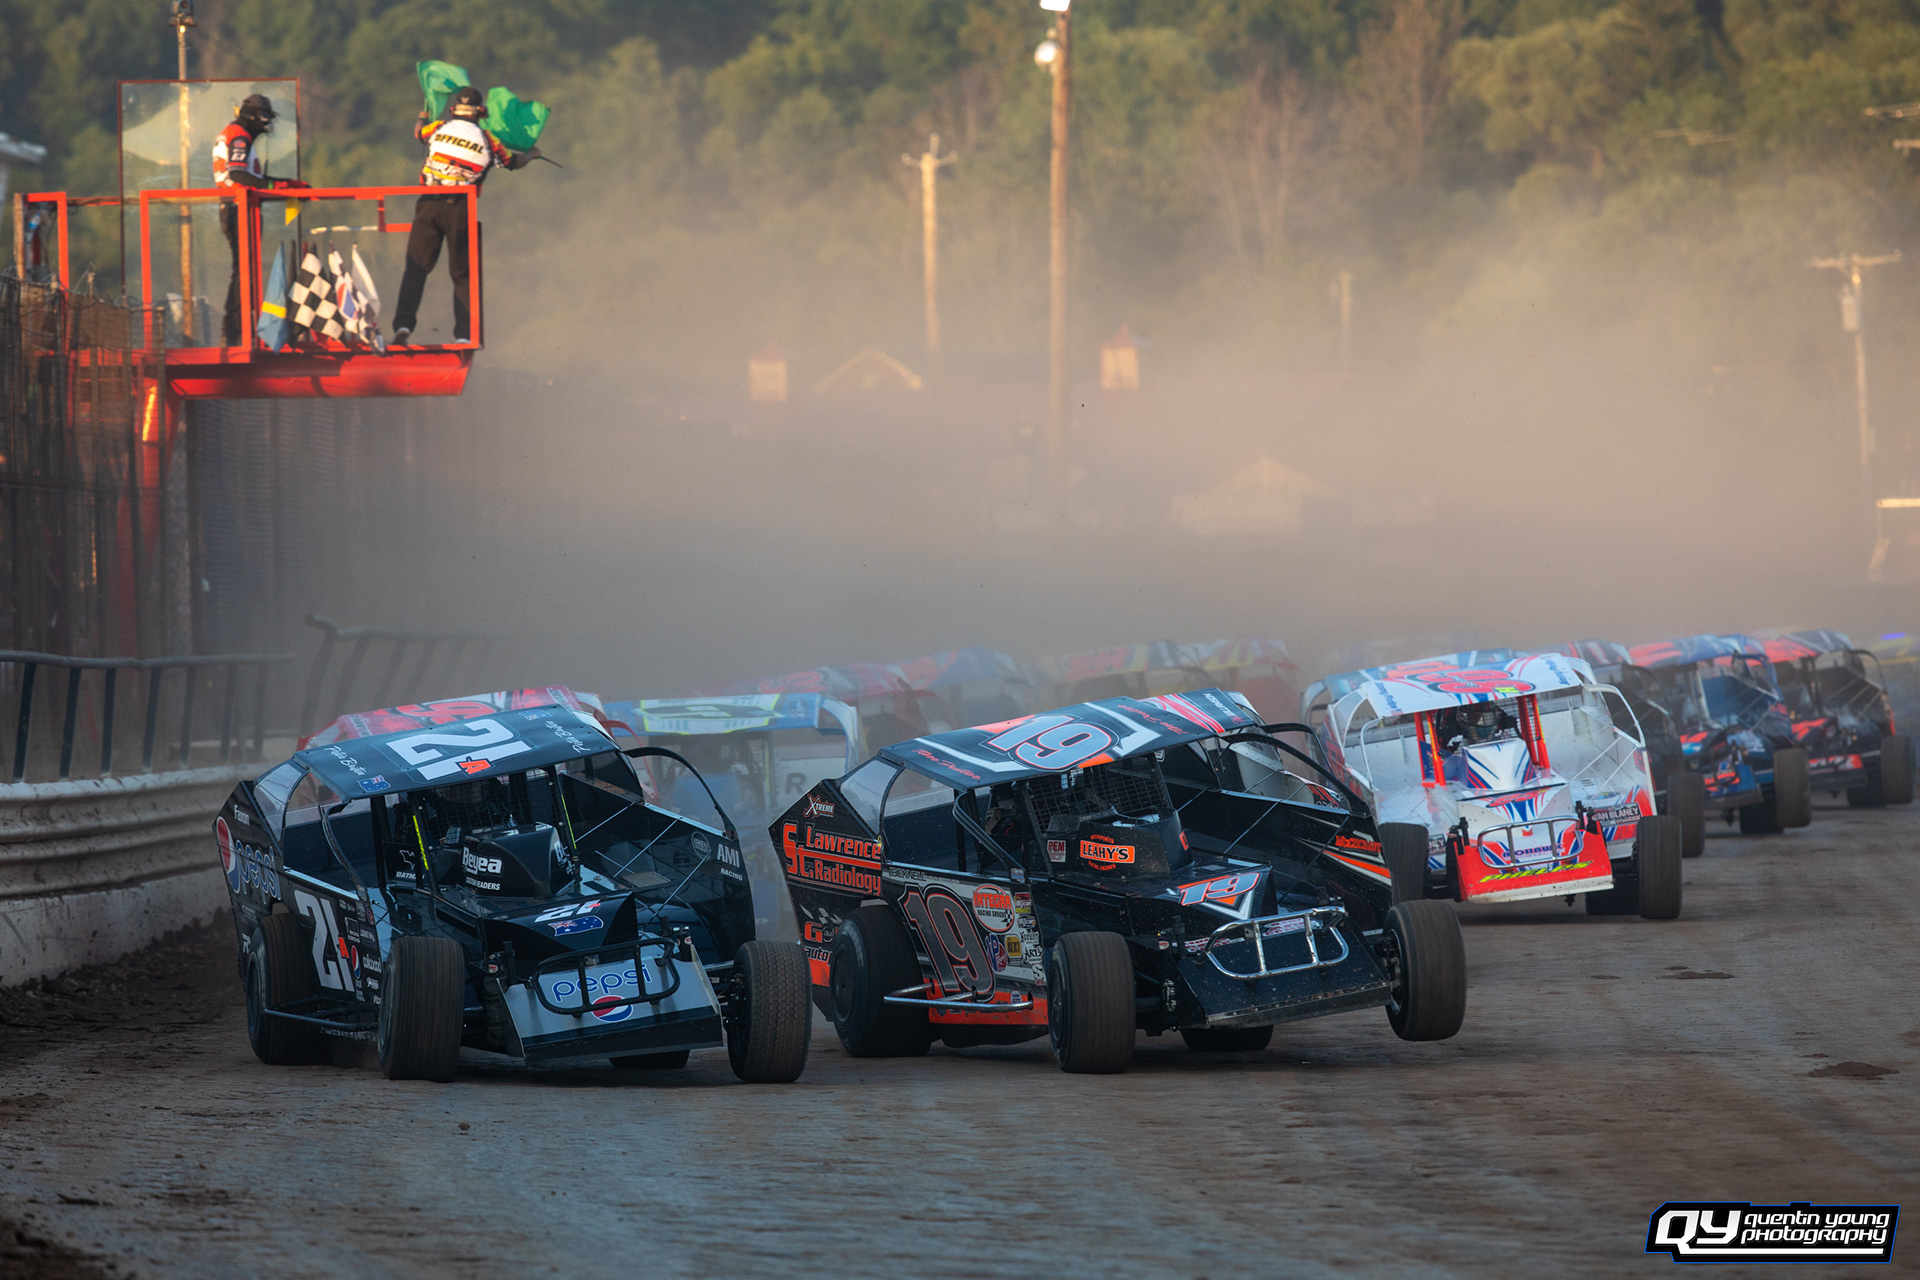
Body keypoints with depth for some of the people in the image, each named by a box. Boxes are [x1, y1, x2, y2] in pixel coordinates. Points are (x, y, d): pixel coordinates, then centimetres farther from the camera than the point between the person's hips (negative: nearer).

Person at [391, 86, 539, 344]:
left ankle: (403, 324, -14)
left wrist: (423, 118, 55)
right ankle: (464, 335, 0)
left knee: (416, 268, 3)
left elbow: (418, 133, 30)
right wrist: (532, 154, 44)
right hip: (460, 208, -1)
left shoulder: (439, 129, 6)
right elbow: (513, 162, 21)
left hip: (428, 206, 1)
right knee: (462, 275, 9)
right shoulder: (486, 140, 4)